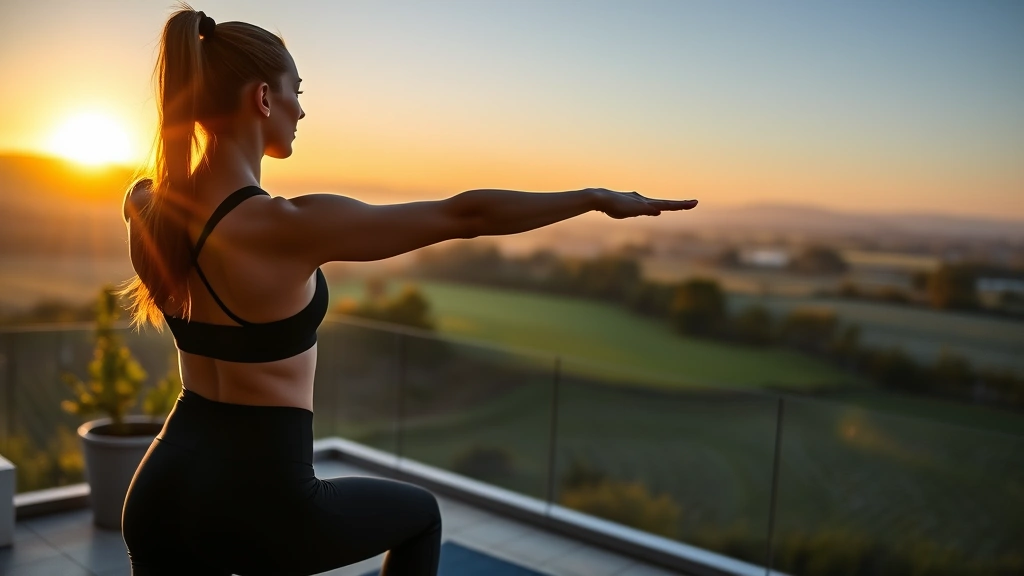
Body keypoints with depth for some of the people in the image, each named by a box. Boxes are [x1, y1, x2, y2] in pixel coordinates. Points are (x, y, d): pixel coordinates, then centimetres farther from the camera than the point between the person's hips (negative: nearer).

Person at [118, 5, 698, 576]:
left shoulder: (145, 207, -3)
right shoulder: (290, 228, -23)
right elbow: (464, 215, -18)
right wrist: (596, 196, -7)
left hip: (162, 490, 6)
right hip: (259, 499, -6)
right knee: (420, 516, 24)